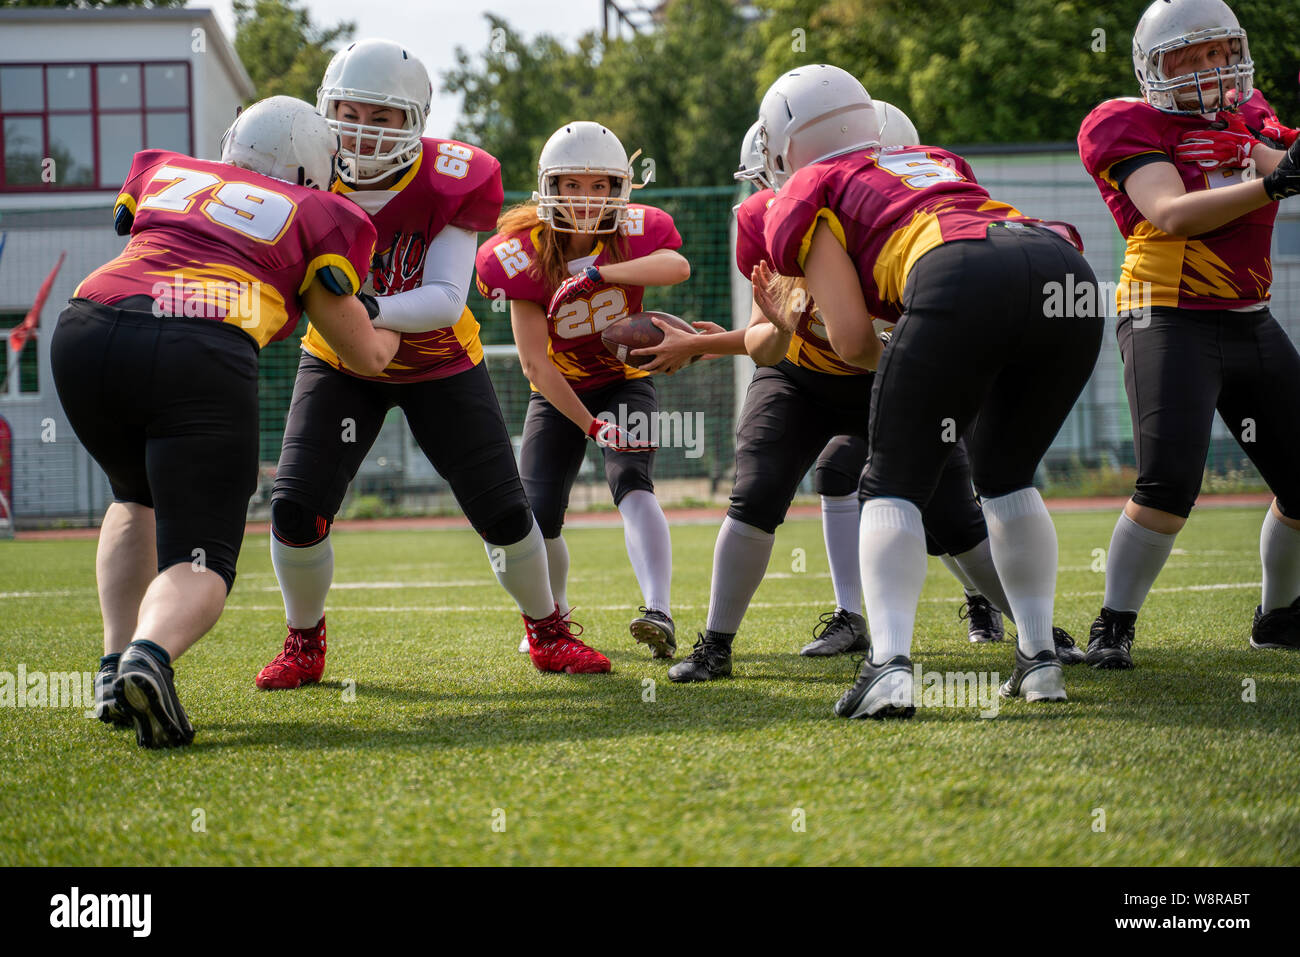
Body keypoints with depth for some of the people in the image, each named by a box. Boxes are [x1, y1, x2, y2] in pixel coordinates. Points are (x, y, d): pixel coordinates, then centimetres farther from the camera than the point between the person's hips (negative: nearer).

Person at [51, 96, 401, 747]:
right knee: (199, 561, 2)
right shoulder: (320, 218, 21)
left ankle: (116, 660, 15)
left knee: (137, 498, 31)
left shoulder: (161, 171, 30)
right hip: (201, 357, -4)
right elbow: (365, 355, 24)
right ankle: (150, 655, -31)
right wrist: (394, 332, 46)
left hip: (88, 328, 4)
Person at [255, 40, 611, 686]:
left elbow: (445, 299, -31)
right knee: (295, 508, -13)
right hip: (341, 365, 1)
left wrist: (368, 310, -49)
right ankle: (303, 645, 12)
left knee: (504, 512, -2)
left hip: (439, 364, -1)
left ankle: (548, 634, 24)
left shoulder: (451, 183, -24)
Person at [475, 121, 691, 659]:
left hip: (624, 381, -1)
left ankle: (659, 613, -42)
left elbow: (677, 266, -42)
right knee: (537, 518, -7)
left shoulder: (633, 232, -17)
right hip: (559, 392, 1)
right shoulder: (525, 254, -19)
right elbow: (534, 360, -20)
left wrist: (595, 273, -48)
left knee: (631, 482, -27)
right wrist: (590, 424, -26)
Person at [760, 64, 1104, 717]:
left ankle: (889, 666, -9)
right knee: (1004, 476, 24)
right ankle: (1040, 659, 19)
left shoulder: (806, 197, 20)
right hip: (1067, 266, 6)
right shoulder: (937, 160, 39)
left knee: (894, 485, 8)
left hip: (962, 281, -5)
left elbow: (851, 337, 11)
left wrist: (885, 364, 31)